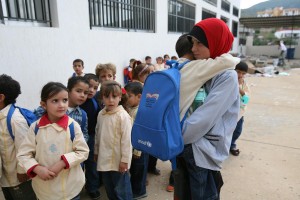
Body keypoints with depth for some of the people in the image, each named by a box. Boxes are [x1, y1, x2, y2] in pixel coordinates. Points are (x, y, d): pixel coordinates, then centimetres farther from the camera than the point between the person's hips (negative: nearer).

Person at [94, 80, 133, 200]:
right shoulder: (101, 114, 2)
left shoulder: (123, 116, -18)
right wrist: (96, 152, 17)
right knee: (109, 188, 23)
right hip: (104, 160, 6)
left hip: (118, 161, -6)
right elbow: (98, 135, 12)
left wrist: (125, 160, -16)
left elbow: (126, 139, -17)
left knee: (121, 190, 9)